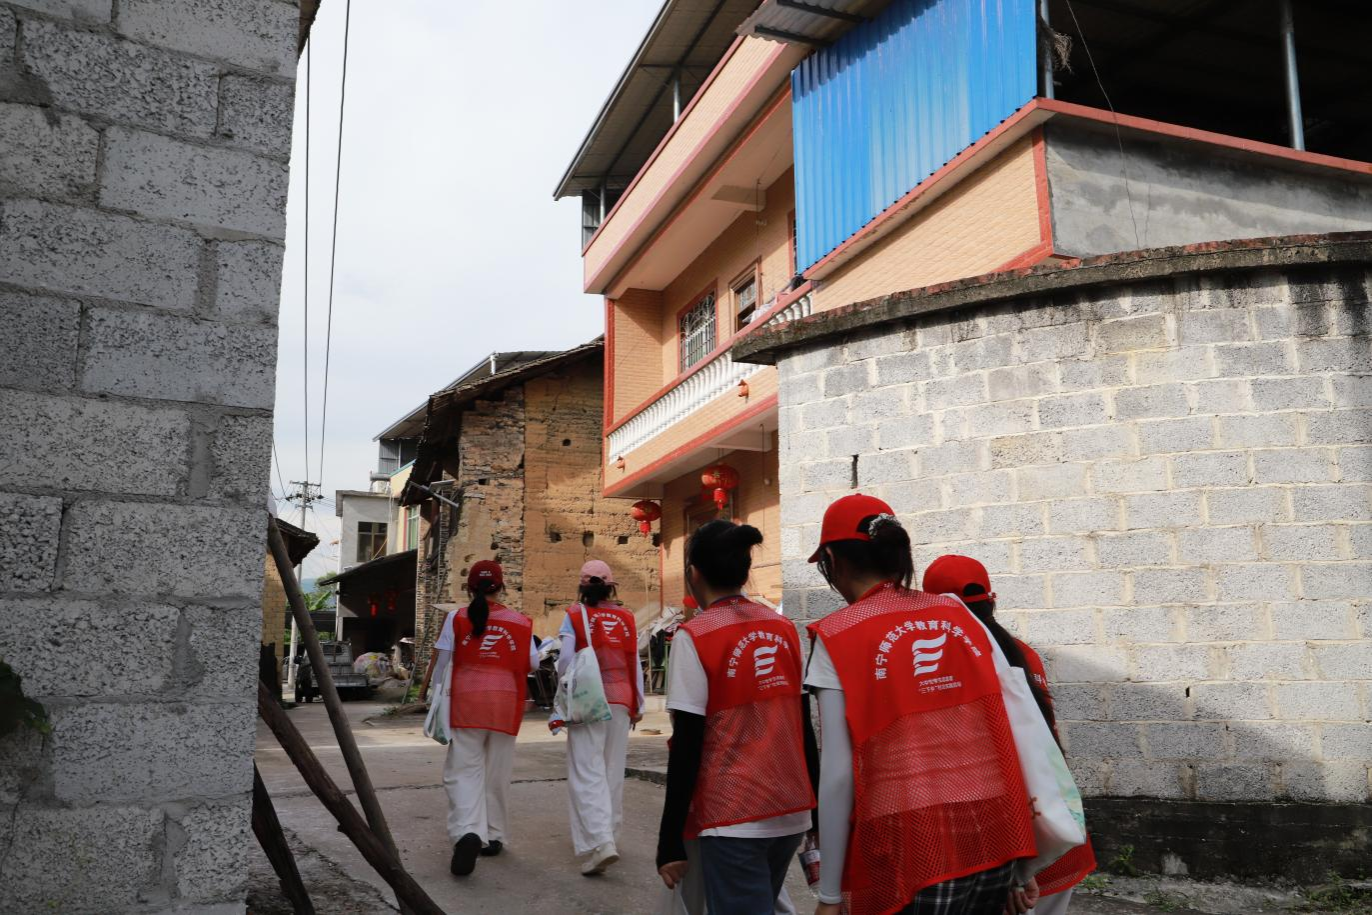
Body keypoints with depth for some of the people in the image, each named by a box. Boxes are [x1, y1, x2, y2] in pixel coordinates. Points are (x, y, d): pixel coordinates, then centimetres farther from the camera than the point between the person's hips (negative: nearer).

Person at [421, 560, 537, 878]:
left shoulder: (457, 618, -2)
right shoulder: (519, 622, 0)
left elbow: (443, 662, 0)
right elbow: (532, 663, 4)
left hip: (466, 700, -1)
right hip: (505, 702, 2)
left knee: (464, 770, 0)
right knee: (496, 773, 14)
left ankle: (467, 832, -21)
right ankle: (492, 836, 23)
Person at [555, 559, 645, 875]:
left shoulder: (575, 615, -3)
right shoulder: (626, 618, 6)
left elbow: (565, 659, -11)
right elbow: (635, 665, 7)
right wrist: (637, 704, 15)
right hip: (621, 700, 4)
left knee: (587, 772, -5)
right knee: (613, 770, 14)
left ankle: (600, 842, -19)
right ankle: (607, 832, 25)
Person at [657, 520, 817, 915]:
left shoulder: (694, 636, -10)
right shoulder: (785, 629, 6)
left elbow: (686, 747, -12)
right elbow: (805, 728, 9)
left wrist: (670, 842, -6)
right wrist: (813, 813, 18)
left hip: (734, 818, -6)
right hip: (792, 813, 6)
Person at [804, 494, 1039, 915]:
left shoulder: (838, 636, -5)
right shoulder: (961, 616, 8)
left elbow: (838, 772, -9)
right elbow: (1007, 737, 8)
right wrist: (1022, 862, 15)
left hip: (912, 853, -5)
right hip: (992, 838, 5)